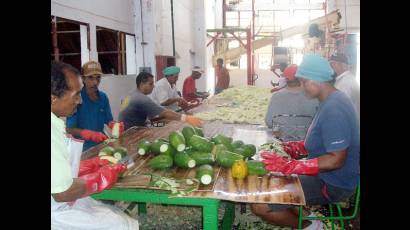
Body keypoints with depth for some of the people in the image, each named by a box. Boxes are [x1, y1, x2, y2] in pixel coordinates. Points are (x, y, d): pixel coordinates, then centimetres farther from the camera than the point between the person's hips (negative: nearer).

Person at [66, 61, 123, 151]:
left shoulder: (103, 97, 2)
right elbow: (70, 129, -13)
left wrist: (115, 126, -11)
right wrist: (91, 135, -26)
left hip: (100, 144, 4)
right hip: (82, 146, -4)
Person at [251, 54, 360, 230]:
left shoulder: (333, 109, -25)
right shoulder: (332, 100, 6)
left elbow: (336, 159, -29)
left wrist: (290, 166, -32)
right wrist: (296, 147, 3)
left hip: (333, 184, -10)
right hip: (327, 174, 10)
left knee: (260, 205, -19)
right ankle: (299, 216, 15)